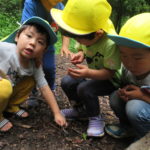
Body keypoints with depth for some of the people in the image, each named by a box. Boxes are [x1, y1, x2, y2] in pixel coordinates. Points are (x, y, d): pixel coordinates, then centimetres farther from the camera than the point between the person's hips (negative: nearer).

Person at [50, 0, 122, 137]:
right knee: (67, 82, -10)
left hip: (110, 80, -7)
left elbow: (109, 72, -30)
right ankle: (81, 109, 15)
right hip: (92, 74, 7)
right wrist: (80, 54, -19)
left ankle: (96, 118, -4)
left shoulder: (111, 44, -35)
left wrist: (88, 73, -46)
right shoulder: (85, 36, -15)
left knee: (84, 88, -30)